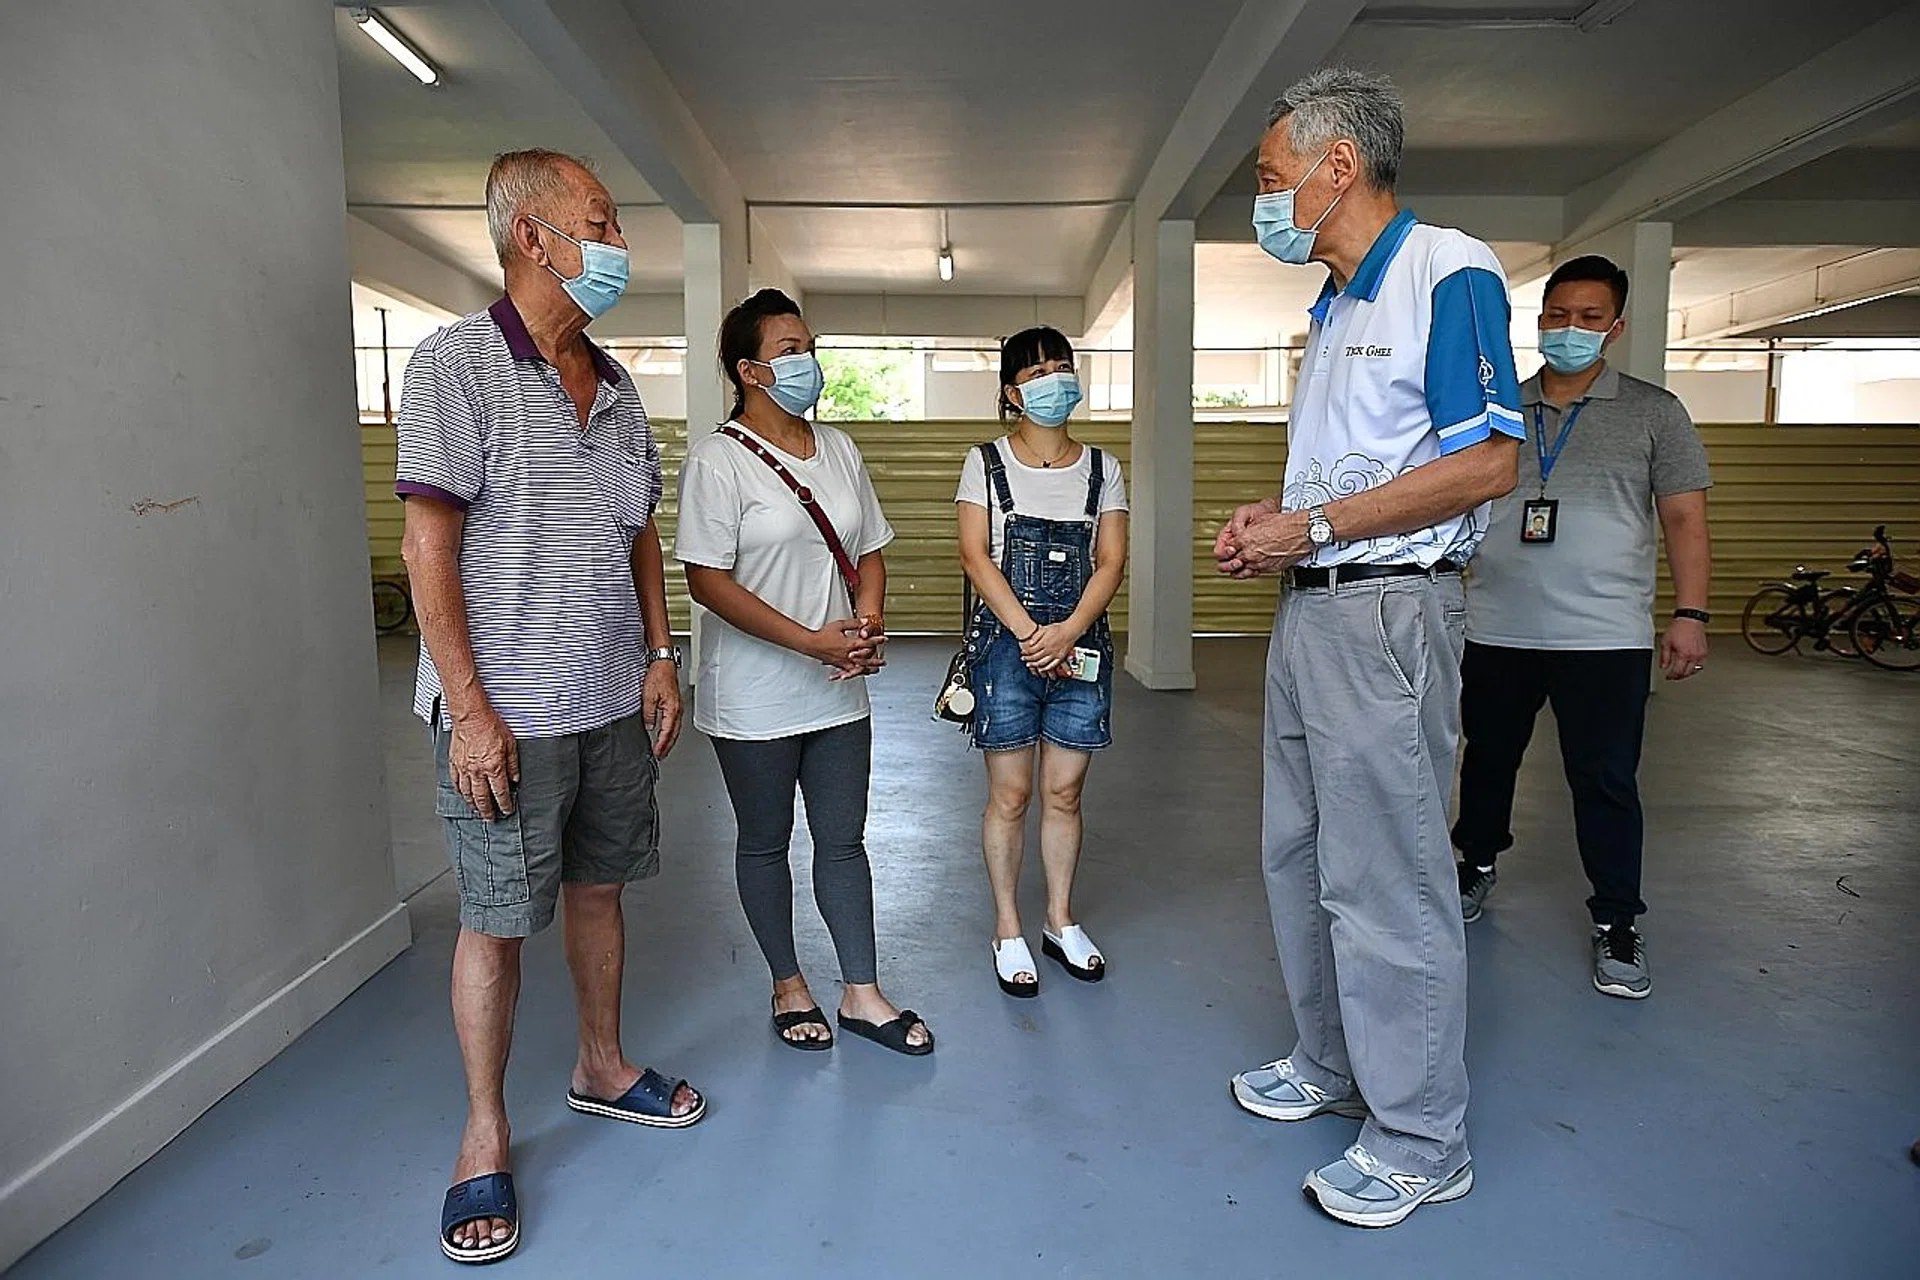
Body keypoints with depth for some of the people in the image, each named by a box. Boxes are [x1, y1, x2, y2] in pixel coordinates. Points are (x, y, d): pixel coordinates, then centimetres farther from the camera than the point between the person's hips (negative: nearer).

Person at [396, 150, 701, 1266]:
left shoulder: (616, 384, 10)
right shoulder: (458, 366, -9)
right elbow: (430, 547, -12)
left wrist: (660, 653, 8)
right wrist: (470, 709, -16)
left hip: (615, 701, 6)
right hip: (508, 711, -6)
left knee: (599, 888, 17)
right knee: (498, 919, 4)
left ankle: (604, 1066, 36)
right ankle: (486, 1134, 22)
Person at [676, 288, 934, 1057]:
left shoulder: (839, 451, 8)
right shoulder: (717, 461, -12)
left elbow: (868, 553, 12)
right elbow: (708, 580, -18)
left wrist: (868, 628, -7)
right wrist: (812, 641, -21)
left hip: (839, 692, 6)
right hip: (755, 698, -5)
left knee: (844, 840, 12)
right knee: (765, 843, 11)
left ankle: (862, 995, 24)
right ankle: (789, 988, 30)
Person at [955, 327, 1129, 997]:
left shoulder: (1102, 469, 10)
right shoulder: (986, 462, 4)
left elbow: (1110, 562, 2)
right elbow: (975, 556, -5)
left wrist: (1068, 631, -13)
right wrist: (1029, 633, -14)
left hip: (1080, 646, 2)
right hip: (1006, 644, -2)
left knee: (1065, 792, 9)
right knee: (1011, 794, 3)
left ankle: (1061, 920, 26)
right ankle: (1008, 929, 17)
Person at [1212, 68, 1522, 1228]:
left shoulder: (1448, 272, -9)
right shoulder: (1339, 305, 18)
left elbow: (1487, 462, -18)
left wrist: (1315, 528, -16)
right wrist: (1278, 522, 5)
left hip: (1386, 614, -10)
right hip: (1309, 610, 10)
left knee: (1386, 882, -2)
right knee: (1300, 856, 17)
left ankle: (1422, 1141, 15)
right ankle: (1334, 1067, 35)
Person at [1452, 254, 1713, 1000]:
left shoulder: (1653, 412, 5)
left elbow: (1685, 518, 2)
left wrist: (1690, 613, -7)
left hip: (1606, 636, -2)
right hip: (1496, 630, 3)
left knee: (1606, 782, 1)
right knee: (1488, 757, 14)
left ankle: (1616, 925, 15)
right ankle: (1477, 867, 35)